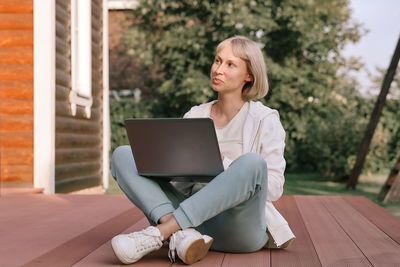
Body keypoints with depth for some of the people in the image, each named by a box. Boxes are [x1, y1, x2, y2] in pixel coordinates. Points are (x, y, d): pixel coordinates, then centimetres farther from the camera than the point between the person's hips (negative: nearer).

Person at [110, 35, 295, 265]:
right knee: (123, 155, -8)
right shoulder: (194, 116, 17)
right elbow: (180, 184, 15)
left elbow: (274, 188, -3)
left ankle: (159, 233, -34)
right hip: (194, 216, 4)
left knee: (251, 162, -34)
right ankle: (181, 234, -32)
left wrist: (223, 167, -16)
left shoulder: (265, 119, 5)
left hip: (238, 229, -4)